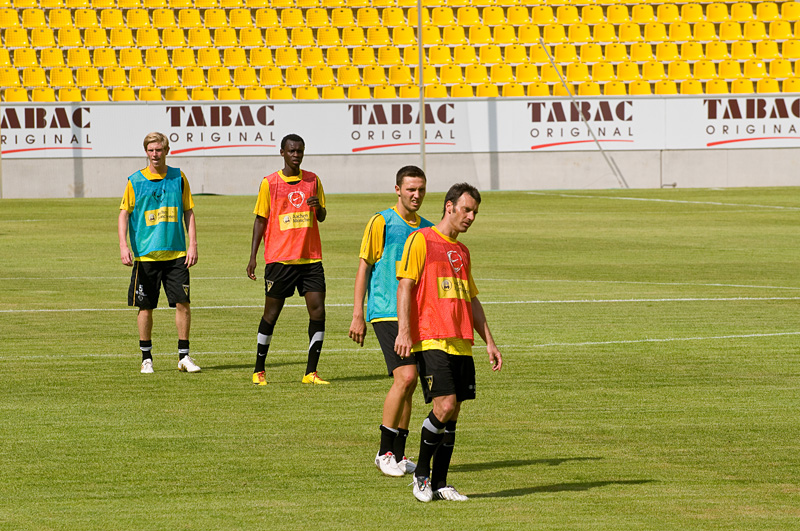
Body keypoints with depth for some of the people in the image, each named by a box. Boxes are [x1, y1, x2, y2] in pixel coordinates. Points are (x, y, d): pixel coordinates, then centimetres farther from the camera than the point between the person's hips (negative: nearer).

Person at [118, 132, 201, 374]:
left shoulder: (178, 178, 6)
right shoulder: (135, 181, 2)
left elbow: (188, 212, 10)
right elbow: (124, 214, 2)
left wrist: (192, 245, 1)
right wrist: (124, 246, -11)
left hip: (176, 253, 1)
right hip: (145, 253, -1)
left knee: (183, 303, -5)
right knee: (145, 307, 3)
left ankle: (184, 356, 5)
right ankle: (146, 358, 13)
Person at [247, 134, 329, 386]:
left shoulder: (313, 180, 9)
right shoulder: (270, 183, 1)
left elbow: (321, 217, 16)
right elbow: (261, 220, 3)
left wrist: (318, 208, -9)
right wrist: (253, 257, -2)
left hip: (310, 258, 3)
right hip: (279, 258, -3)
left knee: (317, 311, -6)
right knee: (271, 313, 2)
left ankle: (311, 372, 0)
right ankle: (259, 370, 15)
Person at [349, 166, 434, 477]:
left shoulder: (427, 229, 15)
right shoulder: (381, 223, -3)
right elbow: (364, 267, -3)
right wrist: (357, 315, -7)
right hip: (386, 313, -6)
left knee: (407, 384, 6)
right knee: (405, 377, -17)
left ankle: (399, 455, 14)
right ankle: (385, 452, -8)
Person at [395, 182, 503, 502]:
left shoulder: (462, 252, 21)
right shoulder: (421, 241, -1)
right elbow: (405, 286, -8)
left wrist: (489, 342, 21)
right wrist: (404, 331, -18)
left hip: (461, 344, 7)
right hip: (431, 341, -7)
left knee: (452, 414, 4)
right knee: (445, 405, -17)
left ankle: (439, 484, 9)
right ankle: (422, 473, -1)